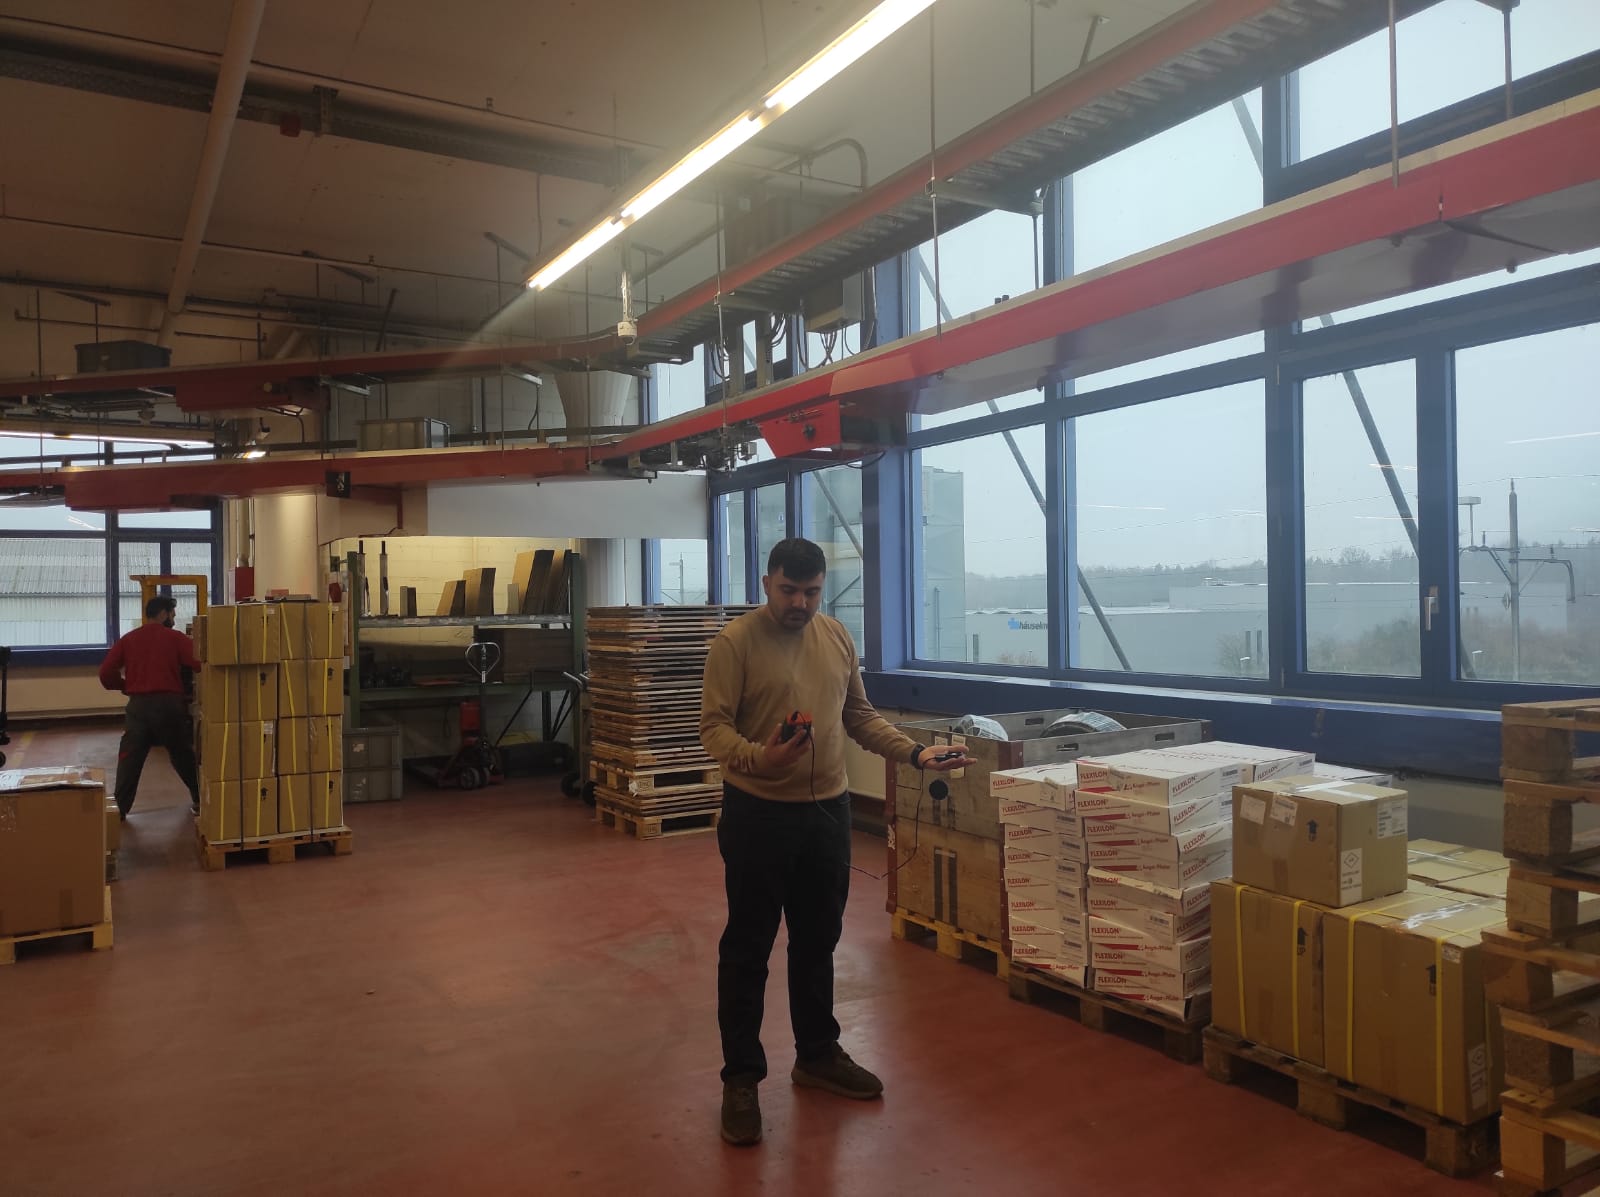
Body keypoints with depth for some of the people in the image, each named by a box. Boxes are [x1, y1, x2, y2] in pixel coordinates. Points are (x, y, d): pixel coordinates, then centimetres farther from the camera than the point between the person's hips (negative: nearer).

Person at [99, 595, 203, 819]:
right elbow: (200, 665, -8)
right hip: (169, 703, -2)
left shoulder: (128, 639, 10)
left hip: (138, 705, 2)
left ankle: (120, 808, 6)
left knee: (130, 759, 8)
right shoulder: (176, 638, 1)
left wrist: (124, 685, 21)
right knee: (184, 755, 13)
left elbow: (106, 672, 4)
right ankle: (199, 801, 20)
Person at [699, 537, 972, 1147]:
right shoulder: (735, 641, -12)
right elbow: (713, 725, -15)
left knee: (818, 941, 18)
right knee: (747, 949, 5)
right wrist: (758, 759, -33)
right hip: (757, 814, -5)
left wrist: (914, 753, 1)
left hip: (827, 810, 5)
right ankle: (741, 1077, 19)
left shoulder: (837, 636, 6)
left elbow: (859, 714, 12)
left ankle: (817, 1054, 36)